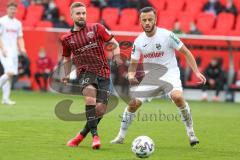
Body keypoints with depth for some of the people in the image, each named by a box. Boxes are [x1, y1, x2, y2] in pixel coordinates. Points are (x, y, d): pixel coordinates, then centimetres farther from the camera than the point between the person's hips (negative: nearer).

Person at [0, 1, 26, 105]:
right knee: (10, 72, -22)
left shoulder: (18, 23, 15)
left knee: (10, 75, 3)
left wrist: (22, 48, 1)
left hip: (14, 51, 6)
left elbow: (20, 38, 18)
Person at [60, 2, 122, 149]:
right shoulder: (67, 39, 10)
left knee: (100, 109, -11)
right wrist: (67, 75, 12)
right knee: (90, 92, -34)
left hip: (103, 72, 1)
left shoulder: (97, 28, 5)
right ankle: (95, 134, -33)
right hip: (85, 72, -1)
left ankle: (82, 135, 14)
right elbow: (67, 59, 26)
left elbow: (114, 43, 9)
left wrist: (117, 58, -7)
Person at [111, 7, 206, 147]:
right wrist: (131, 76, -14)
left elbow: (185, 52, -5)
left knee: (177, 97, -32)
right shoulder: (138, 41, -1)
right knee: (133, 103, -8)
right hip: (150, 77, 4)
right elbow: (133, 64, 9)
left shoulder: (167, 35, -13)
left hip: (169, 73, -4)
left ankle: (191, 132, -15)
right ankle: (121, 137, 11)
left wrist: (196, 72, -13)